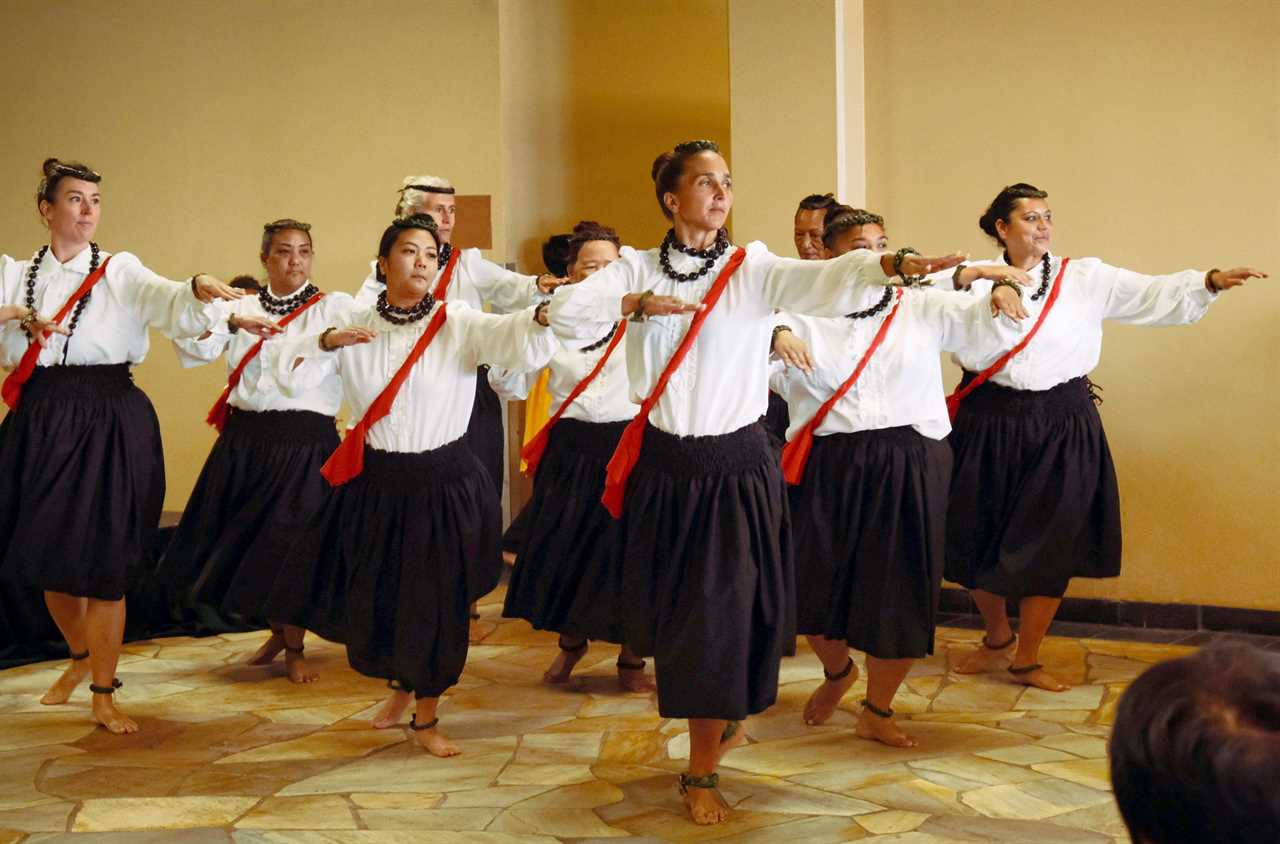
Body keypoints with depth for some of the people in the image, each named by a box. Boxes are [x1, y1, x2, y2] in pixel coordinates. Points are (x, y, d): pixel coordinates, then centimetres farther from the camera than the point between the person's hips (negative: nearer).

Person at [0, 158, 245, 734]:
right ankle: (81, 656, 39)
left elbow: (165, 303, -19)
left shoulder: (120, 271, 1)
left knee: (102, 560, -1)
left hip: (109, 422, -3)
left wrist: (198, 290, -40)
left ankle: (103, 696, 11)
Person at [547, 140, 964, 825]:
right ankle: (725, 720, 40)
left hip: (736, 469, -2)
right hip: (663, 467, 2)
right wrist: (639, 303, -20)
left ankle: (700, 774, 15)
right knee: (673, 616, 11)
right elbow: (564, 312, -10)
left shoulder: (752, 269, -3)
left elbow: (826, 278, -21)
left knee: (723, 618, -1)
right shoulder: (638, 269, 2)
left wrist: (894, 264, -40)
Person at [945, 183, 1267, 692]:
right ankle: (996, 637, 32)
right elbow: (968, 353, -9)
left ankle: (1027, 659, 18)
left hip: (1062, 429, 0)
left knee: (1049, 545, 3)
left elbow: (1154, 296, -6)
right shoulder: (976, 281, 1)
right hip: (989, 425, 0)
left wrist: (1211, 281, -19)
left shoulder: (1085, 278, 2)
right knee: (979, 540, 7)